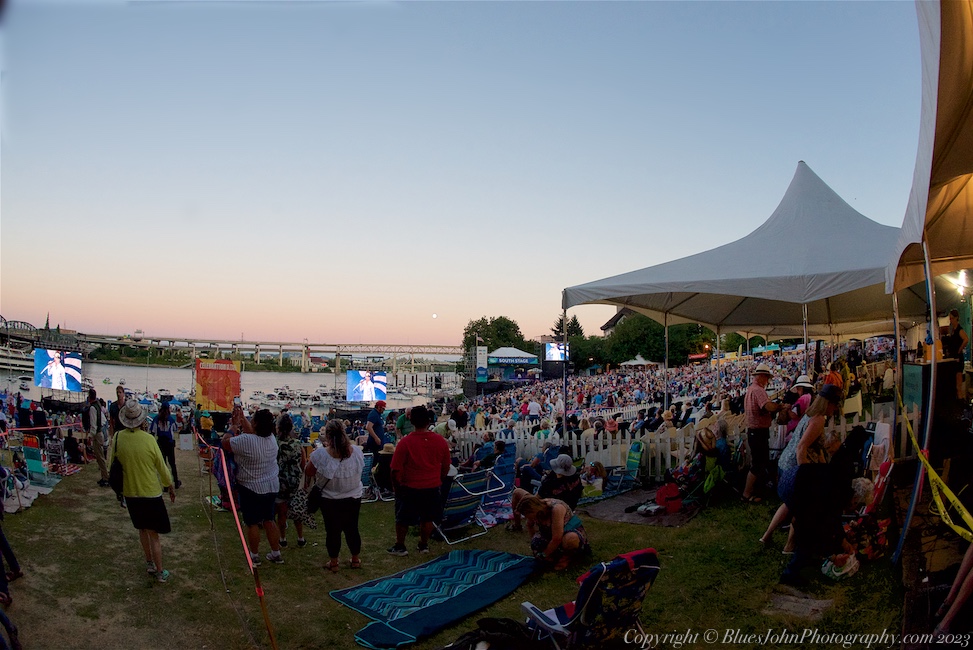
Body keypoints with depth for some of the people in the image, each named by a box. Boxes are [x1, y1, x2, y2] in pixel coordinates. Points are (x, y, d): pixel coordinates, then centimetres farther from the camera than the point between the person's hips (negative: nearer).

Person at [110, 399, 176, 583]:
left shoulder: (118, 438, -10)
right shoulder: (149, 439, -20)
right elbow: (161, 466, -10)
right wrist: (171, 486, 5)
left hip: (130, 493, 4)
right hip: (151, 492, -4)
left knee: (142, 530, 23)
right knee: (154, 534, 7)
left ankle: (149, 564, 35)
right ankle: (160, 572, 15)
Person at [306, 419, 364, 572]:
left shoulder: (319, 454, -22)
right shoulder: (357, 452, -12)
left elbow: (308, 472, -6)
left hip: (330, 501, -2)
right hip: (354, 498, 3)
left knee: (332, 531, 14)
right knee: (352, 529, 18)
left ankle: (333, 563, 27)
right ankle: (356, 560, 32)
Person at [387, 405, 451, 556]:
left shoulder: (404, 442, -19)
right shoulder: (441, 441, -9)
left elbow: (396, 470, -15)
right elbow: (446, 467, 4)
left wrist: (397, 486, 2)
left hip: (409, 487, -2)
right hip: (433, 487, 3)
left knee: (403, 518, 16)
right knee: (427, 518, 19)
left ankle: (400, 546, 29)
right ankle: (424, 545, 31)